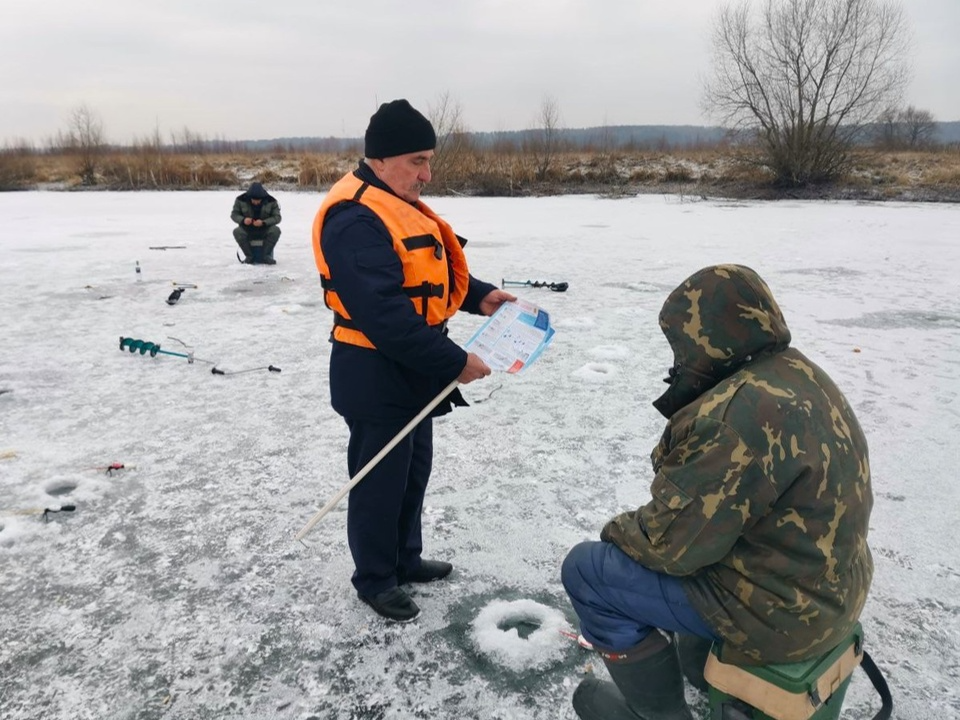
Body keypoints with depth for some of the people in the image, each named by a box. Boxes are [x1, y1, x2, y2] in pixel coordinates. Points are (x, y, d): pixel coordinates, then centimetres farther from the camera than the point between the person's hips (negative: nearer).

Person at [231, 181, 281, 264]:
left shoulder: (271, 201, -12)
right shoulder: (241, 200, -11)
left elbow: (277, 217, -12)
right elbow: (234, 214, -4)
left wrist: (263, 222, -29)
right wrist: (243, 220, -27)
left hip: (265, 230, 0)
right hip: (247, 231, 0)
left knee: (276, 230, -30)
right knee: (237, 231, -31)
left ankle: (265, 256, -19)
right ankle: (249, 256, -17)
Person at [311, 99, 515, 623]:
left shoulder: (401, 206, 10)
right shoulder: (356, 219, -24)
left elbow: (428, 272, 20)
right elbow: (384, 314, -31)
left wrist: (479, 297, 3)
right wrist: (454, 363, -26)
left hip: (412, 369, 10)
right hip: (374, 376, -10)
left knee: (414, 469, 21)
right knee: (380, 481, 6)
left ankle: (406, 560, 40)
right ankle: (374, 580, 27)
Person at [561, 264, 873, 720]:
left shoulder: (740, 413, -31)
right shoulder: (802, 375, 2)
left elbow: (671, 542, -24)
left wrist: (620, 529, -6)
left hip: (778, 609, -10)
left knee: (586, 570, -5)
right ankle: (704, 670, 42)